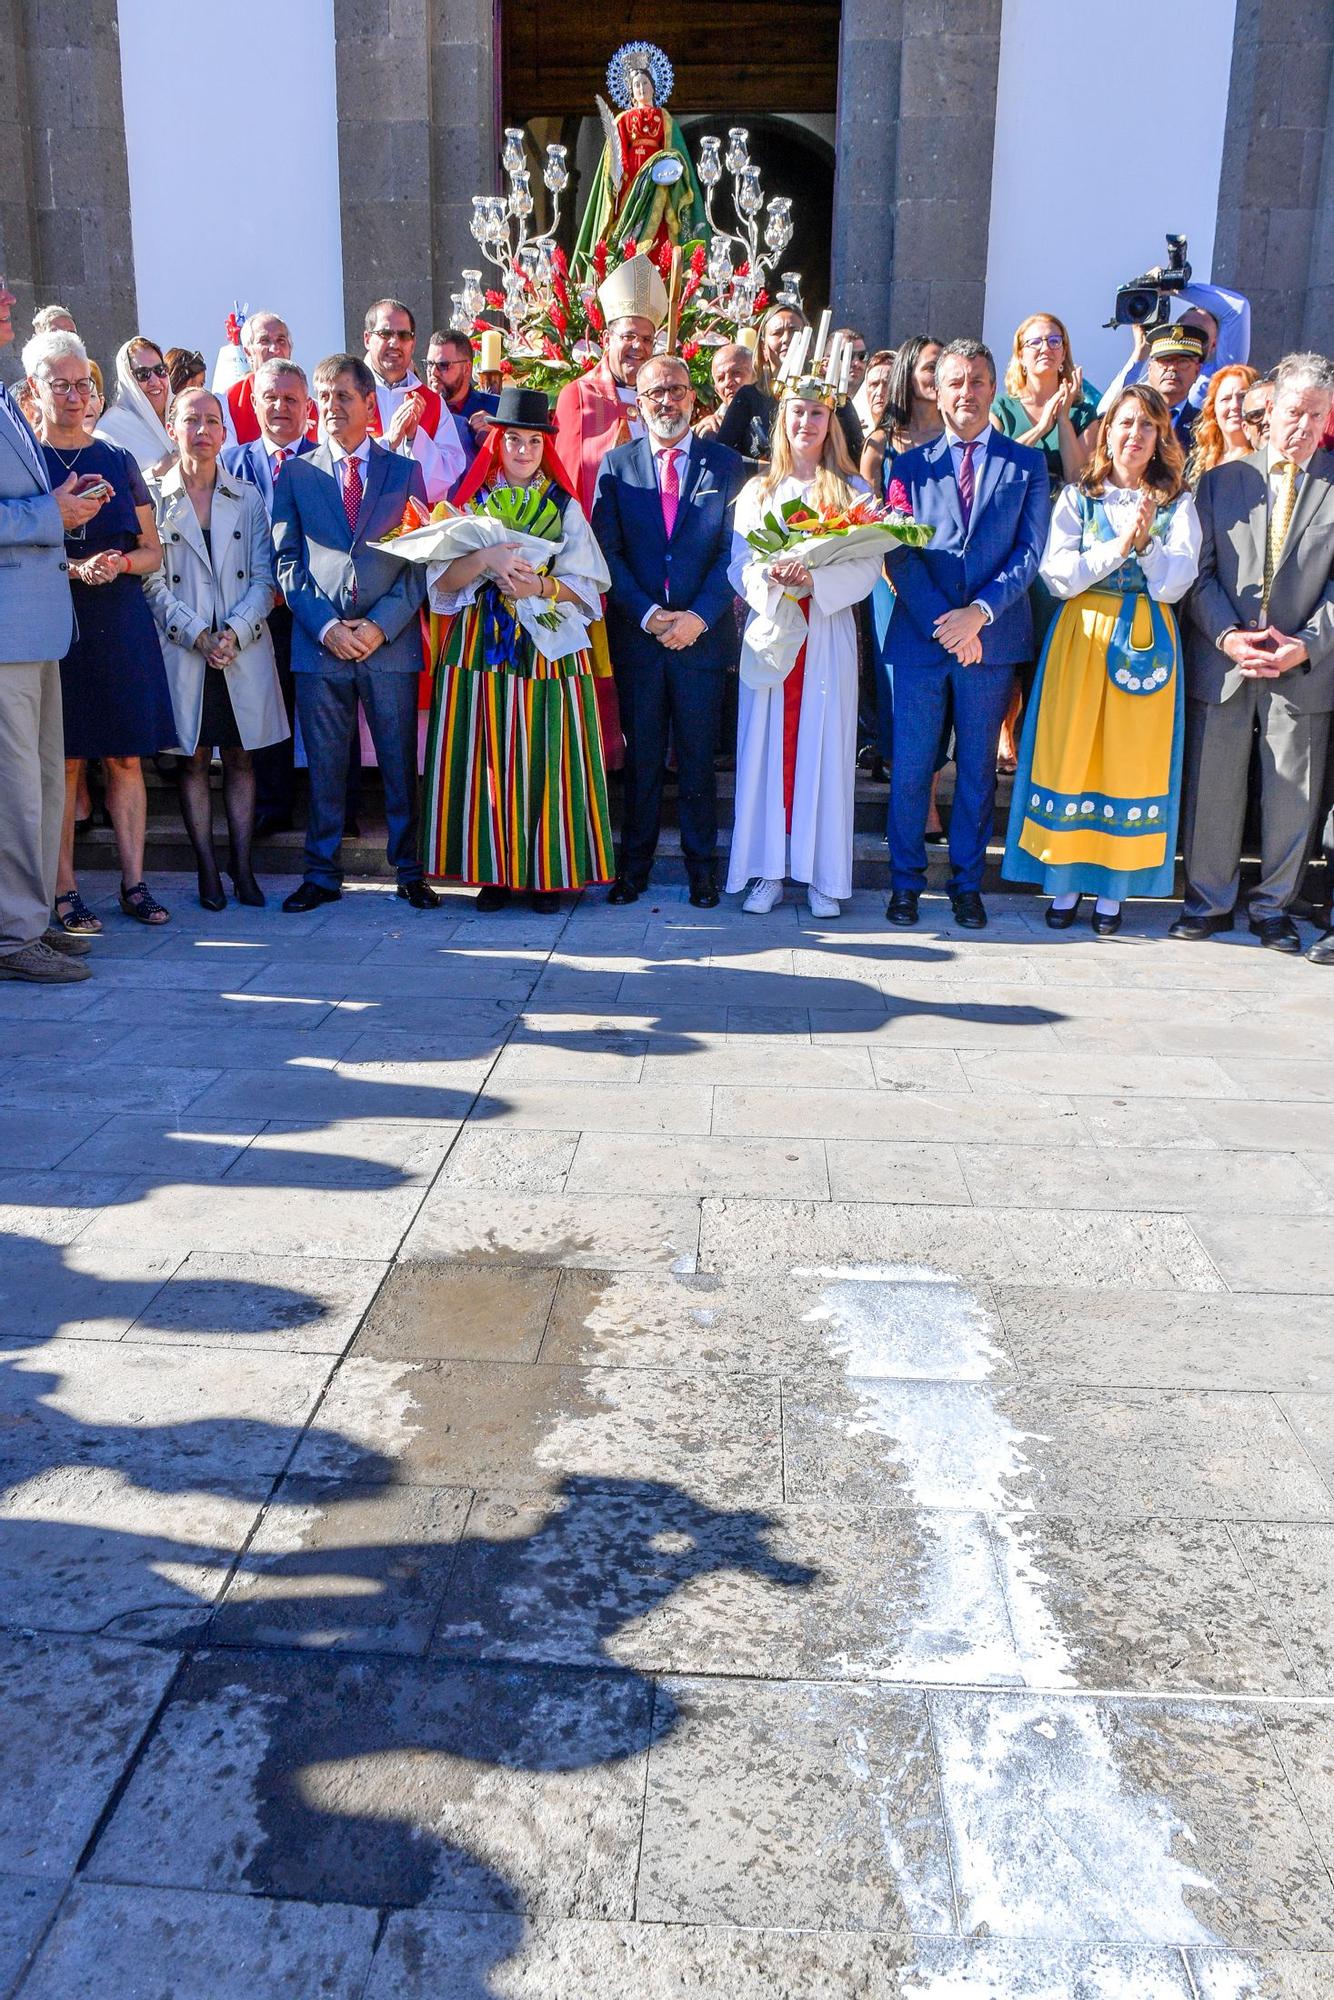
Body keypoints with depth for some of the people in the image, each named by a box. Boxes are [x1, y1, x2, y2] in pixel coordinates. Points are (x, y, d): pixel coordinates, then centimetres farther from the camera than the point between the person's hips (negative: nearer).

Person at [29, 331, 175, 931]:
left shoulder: (117, 460, 14)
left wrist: (121, 563, -7)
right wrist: (74, 568, -16)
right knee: (64, 758, -3)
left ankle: (133, 883, 7)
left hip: (121, 621, 3)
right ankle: (64, 892, 2)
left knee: (126, 755, 2)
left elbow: (153, 551, 14)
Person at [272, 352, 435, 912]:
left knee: (400, 764, 3)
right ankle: (322, 875, 13)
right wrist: (326, 626, -7)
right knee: (324, 767, 4)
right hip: (318, 642, 1)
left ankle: (409, 872, 12)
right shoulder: (295, 474, 11)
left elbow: (420, 557, 4)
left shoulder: (405, 471, 9)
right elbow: (288, 562, 7)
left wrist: (381, 624, -8)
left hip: (391, 639, -1)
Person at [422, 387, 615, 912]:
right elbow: (442, 578, 1)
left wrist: (543, 585, -17)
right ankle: (494, 870, 6)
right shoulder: (471, 501, 11)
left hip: (550, 646, -1)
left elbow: (586, 585, 2)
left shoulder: (565, 506, 10)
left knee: (544, 756, -3)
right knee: (487, 756, -2)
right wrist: (485, 561, -18)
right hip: (480, 646, 1)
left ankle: (547, 872, 4)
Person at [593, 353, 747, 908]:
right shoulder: (617, 464, 7)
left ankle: (701, 866, 15)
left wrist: (698, 617, -13)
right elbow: (607, 549, 0)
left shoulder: (725, 464, 5)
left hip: (703, 633, -1)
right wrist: (646, 613, -12)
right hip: (635, 634, 1)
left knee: (698, 757, 6)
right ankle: (635, 863, 17)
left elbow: (735, 550, -1)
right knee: (641, 757, 7)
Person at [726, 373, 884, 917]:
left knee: (823, 748, -1)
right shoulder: (757, 490, 12)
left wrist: (815, 577, -19)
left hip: (828, 633, -1)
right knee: (766, 748, -1)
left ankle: (821, 875, 4)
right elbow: (738, 566, 5)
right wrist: (770, 574, -17)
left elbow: (868, 568, -3)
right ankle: (767, 871, 6)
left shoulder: (853, 490, 7)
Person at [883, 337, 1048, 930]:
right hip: (921, 637, 0)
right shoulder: (912, 466, 8)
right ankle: (905, 882, 14)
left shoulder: (1027, 464, 8)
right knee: (910, 767, 2)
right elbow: (899, 554, -1)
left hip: (992, 638, 0)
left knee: (977, 768, 7)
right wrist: (946, 624, -12)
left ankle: (967, 884, 17)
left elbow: (1029, 552, 0)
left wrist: (979, 612, -14)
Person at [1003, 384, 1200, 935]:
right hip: (1082, 637, 0)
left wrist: (1146, 540, -18)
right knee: (1070, 755, -1)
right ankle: (1066, 877, 10)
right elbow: (1057, 576, -6)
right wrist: (1118, 545, -15)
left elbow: (1175, 584, -3)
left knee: (1132, 760, 1)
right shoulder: (1077, 497, 6)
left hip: (1147, 643, 0)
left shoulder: (1177, 504, 7)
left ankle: (1114, 886, 10)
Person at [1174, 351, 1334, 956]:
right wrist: (1227, 636, -11)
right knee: (1212, 786, 3)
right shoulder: (1221, 479, 7)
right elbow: (1200, 570, 3)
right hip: (1222, 659, 1)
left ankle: (1274, 905, 19)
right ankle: (1210, 901, 17)